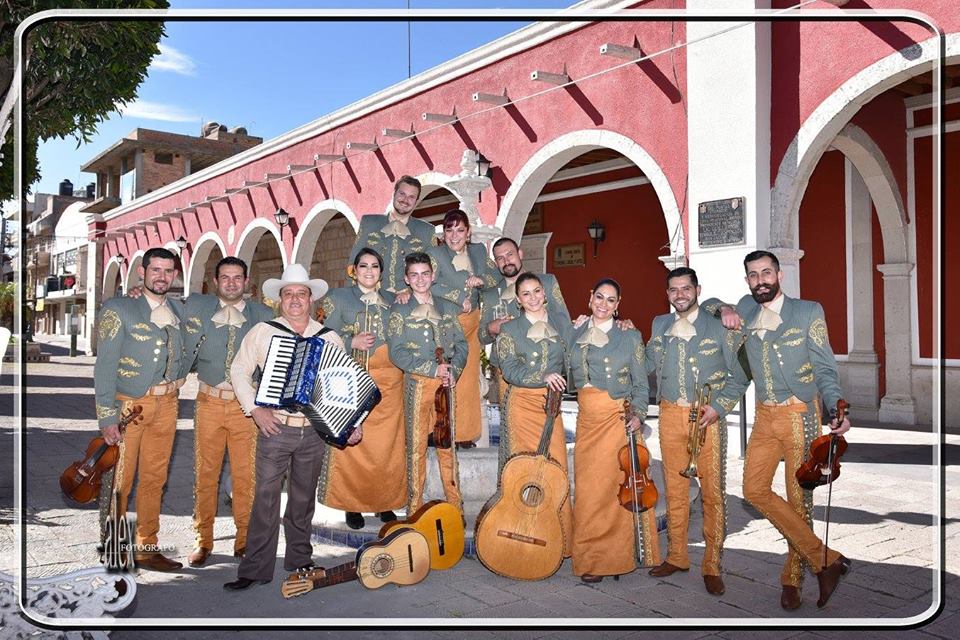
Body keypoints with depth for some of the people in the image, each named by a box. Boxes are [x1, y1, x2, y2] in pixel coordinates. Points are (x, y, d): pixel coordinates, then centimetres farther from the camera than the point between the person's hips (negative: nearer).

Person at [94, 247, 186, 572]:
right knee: (119, 481, -1)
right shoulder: (118, 308, -6)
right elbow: (105, 366, -11)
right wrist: (107, 417, -16)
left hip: (166, 404, 5)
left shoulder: (177, 311, 11)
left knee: (154, 479, 12)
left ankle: (147, 548, 23)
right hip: (129, 402, -5)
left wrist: (177, 378, 1)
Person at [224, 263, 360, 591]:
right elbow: (239, 371, 4)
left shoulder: (330, 339, 6)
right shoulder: (262, 332, 2)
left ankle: (299, 559, 29)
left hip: (315, 432, 2)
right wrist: (255, 409, -8)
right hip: (274, 428, -2)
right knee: (265, 499, 0)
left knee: (303, 499, 14)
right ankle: (255, 569, 11)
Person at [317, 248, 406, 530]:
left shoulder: (392, 300, 16)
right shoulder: (339, 298, 7)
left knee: (387, 445, 2)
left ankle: (385, 502, 15)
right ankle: (352, 505, 9)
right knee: (351, 443, -3)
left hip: (388, 382, 3)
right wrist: (352, 342, -13)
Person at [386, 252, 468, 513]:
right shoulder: (399, 310, 2)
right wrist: (433, 369, -13)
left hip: (446, 383, 3)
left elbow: (461, 344, 11)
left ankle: (455, 506, 14)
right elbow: (397, 352, -7)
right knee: (416, 446, -1)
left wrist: (453, 371, -7)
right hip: (417, 383, -3)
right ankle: (415, 508, 9)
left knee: (448, 444, 6)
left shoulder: (449, 308, 13)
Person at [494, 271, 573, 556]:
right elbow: (509, 370, -7)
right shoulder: (509, 329, 4)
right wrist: (543, 377, -19)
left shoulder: (562, 327, 12)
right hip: (521, 403, -2)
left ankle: (560, 538, 9)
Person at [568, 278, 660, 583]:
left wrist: (638, 413, -10)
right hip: (587, 420, 3)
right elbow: (568, 374, 19)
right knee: (587, 489, 2)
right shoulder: (576, 335, 11)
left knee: (617, 486, -3)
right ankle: (590, 559, 13)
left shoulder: (629, 336, 2)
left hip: (619, 418, -3)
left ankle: (615, 557, 9)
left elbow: (641, 383, 2)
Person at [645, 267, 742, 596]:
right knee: (675, 488, 11)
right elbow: (648, 364, 19)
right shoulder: (660, 324, 11)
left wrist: (736, 332, -7)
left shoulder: (717, 324, 0)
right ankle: (676, 556, 24)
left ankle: (712, 566, 9)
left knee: (712, 491, -2)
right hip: (671, 414, 4)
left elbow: (736, 368, 3)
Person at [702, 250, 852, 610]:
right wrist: (718, 406, 7)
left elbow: (825, 369, -7)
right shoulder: (746, 309, 9)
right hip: (765, 417, 5)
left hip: (800, 414, -4)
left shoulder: (808, 311, -4)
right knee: (755, 489, -4)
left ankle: (793, 578, 17)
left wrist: (838, 409, -23)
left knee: (799, 497, 1)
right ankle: (825, 560, 6)